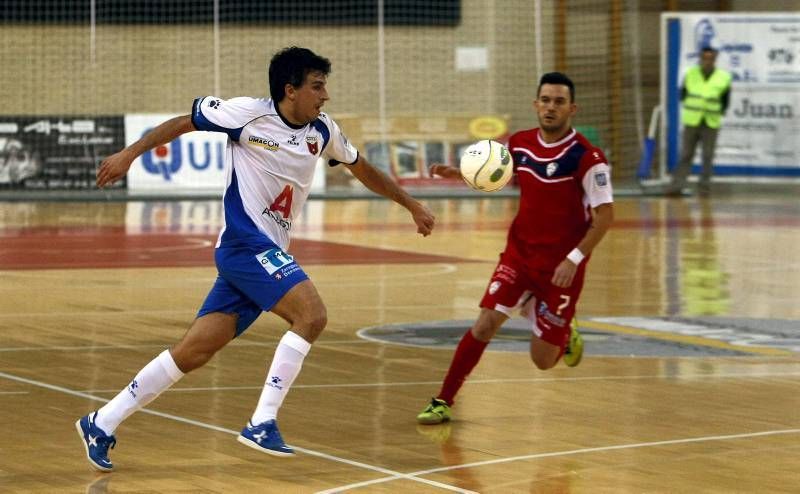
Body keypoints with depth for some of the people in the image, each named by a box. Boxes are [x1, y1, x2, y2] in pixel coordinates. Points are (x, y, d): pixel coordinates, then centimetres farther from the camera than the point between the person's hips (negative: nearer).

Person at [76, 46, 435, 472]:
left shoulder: (322, 131, 10)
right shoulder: (249, 114, -8)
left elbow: (363, 170, 26)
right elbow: (184, 122, 1)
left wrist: (412, 205, 32)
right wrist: (130, 153, -4)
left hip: (269, 253, 7)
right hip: (245, 242, -7)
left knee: (194, 351, 3)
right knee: (311, 314, -22)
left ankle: (102, 424, 9)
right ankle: (262, 423, -20)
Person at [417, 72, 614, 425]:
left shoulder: (586, 157, -17)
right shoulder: (520, 144, 0)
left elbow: (605, 215, -15)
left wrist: (574, 259, -23)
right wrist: (461, 174, 7)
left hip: (561, 265, -4)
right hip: (519, 253, 4)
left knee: (543, 359, 1)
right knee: (485, 323, -13)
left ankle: (565, 337, 37)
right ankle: (443, 402, -3)